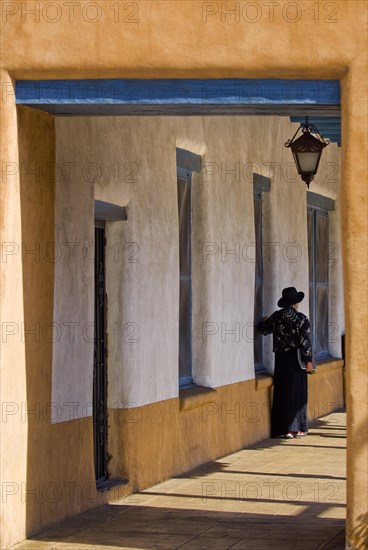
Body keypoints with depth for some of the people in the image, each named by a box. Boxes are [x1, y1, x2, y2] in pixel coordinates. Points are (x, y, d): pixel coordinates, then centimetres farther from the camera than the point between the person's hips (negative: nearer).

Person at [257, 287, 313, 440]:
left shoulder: (276, 317, 0)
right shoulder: (301, 318, -9)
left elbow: (263, 329, 13)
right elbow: (305, 341, -12)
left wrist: (263, 321, 35)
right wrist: (308, 360, -8)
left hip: (281, 359, 3)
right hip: (296, 359, -3)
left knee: (282, 393, 6)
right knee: (297, 393, 5)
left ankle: (284, 429, 5)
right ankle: (298, 429, 6)